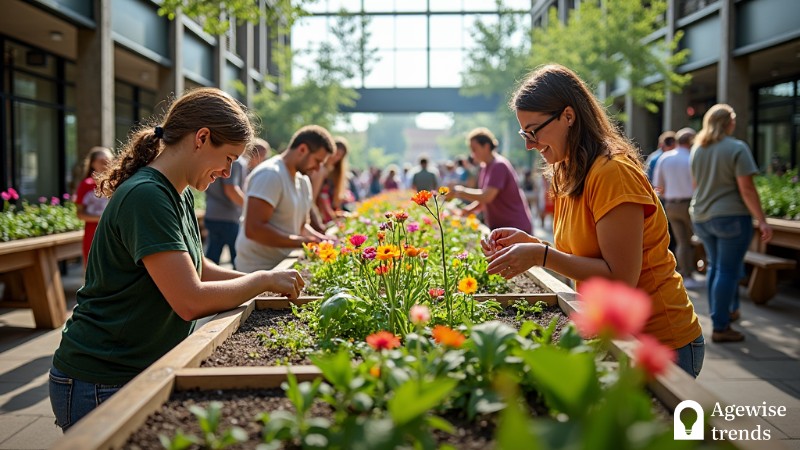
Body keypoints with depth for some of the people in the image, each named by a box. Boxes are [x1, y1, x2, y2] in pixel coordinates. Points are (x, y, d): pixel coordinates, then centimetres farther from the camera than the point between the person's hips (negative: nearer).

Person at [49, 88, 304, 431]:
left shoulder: (179, 196, 8)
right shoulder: (146, 196, -24)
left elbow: (197, 268, 18)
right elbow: (191, 302, -28)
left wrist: (263, 282, 7)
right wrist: (264, 279, -14)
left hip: (145, 371, 10)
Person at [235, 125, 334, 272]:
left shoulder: (303, 181, 13)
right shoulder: (270, 174, -14)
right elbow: (253, 229, -23)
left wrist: (321, 239, 2)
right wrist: (304, 242, -22)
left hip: (284, 265, 8)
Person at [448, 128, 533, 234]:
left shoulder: (499, 166, -17)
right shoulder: (485, 167, 13)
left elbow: (487, 196, -27)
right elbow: (483, 200, 15)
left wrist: (460, 192, -17)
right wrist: (465, 210, 0)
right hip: (499, 227, 10)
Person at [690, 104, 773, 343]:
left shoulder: (697, 149, 9)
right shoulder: (737, 148, -12)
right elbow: (746, 188, -16)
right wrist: (762, 221, -14)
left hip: (701, 217, 7)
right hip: (730, 216, -7)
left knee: (715, 266, 18)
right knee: (728, 270, -2)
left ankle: (727, 311, 30)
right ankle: (720, 328, -1)